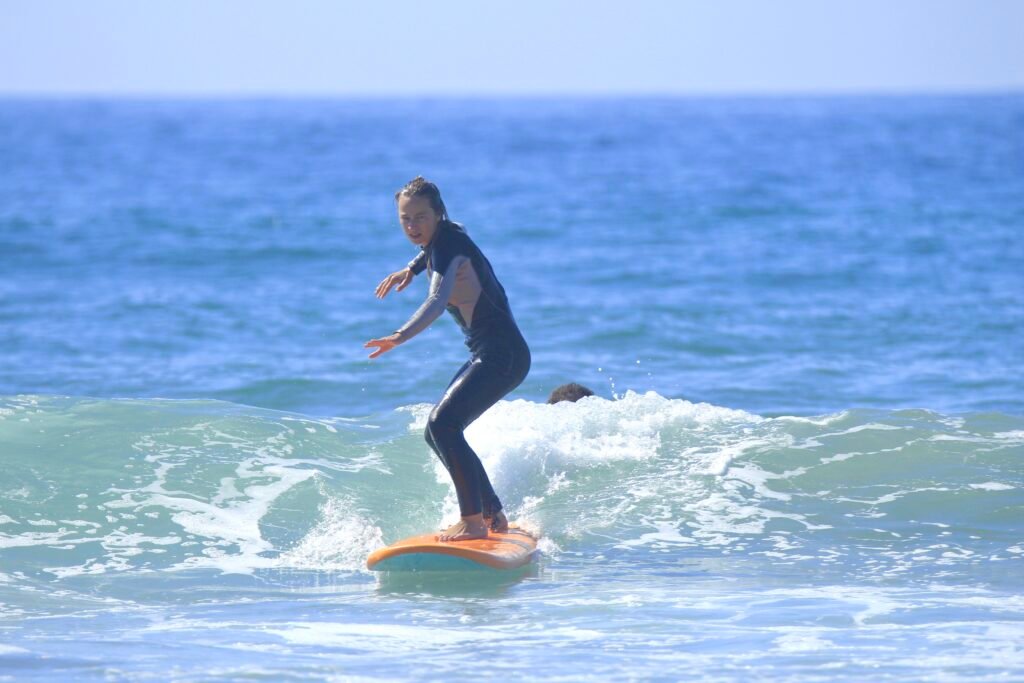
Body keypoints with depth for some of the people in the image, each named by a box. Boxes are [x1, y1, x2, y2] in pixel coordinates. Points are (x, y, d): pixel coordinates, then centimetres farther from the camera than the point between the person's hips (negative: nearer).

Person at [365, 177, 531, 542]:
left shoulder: (449, 244, -18)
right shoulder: (446, 237, 10)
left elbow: (438, 301, -36)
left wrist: (401, 336, -49)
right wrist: (411, 269, 31)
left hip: (503, 355, -11)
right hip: (487, 355, 11)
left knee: (444, 425, -23)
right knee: (437, 432, 14)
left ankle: (473, 522, -22)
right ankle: (493, 514, 23)